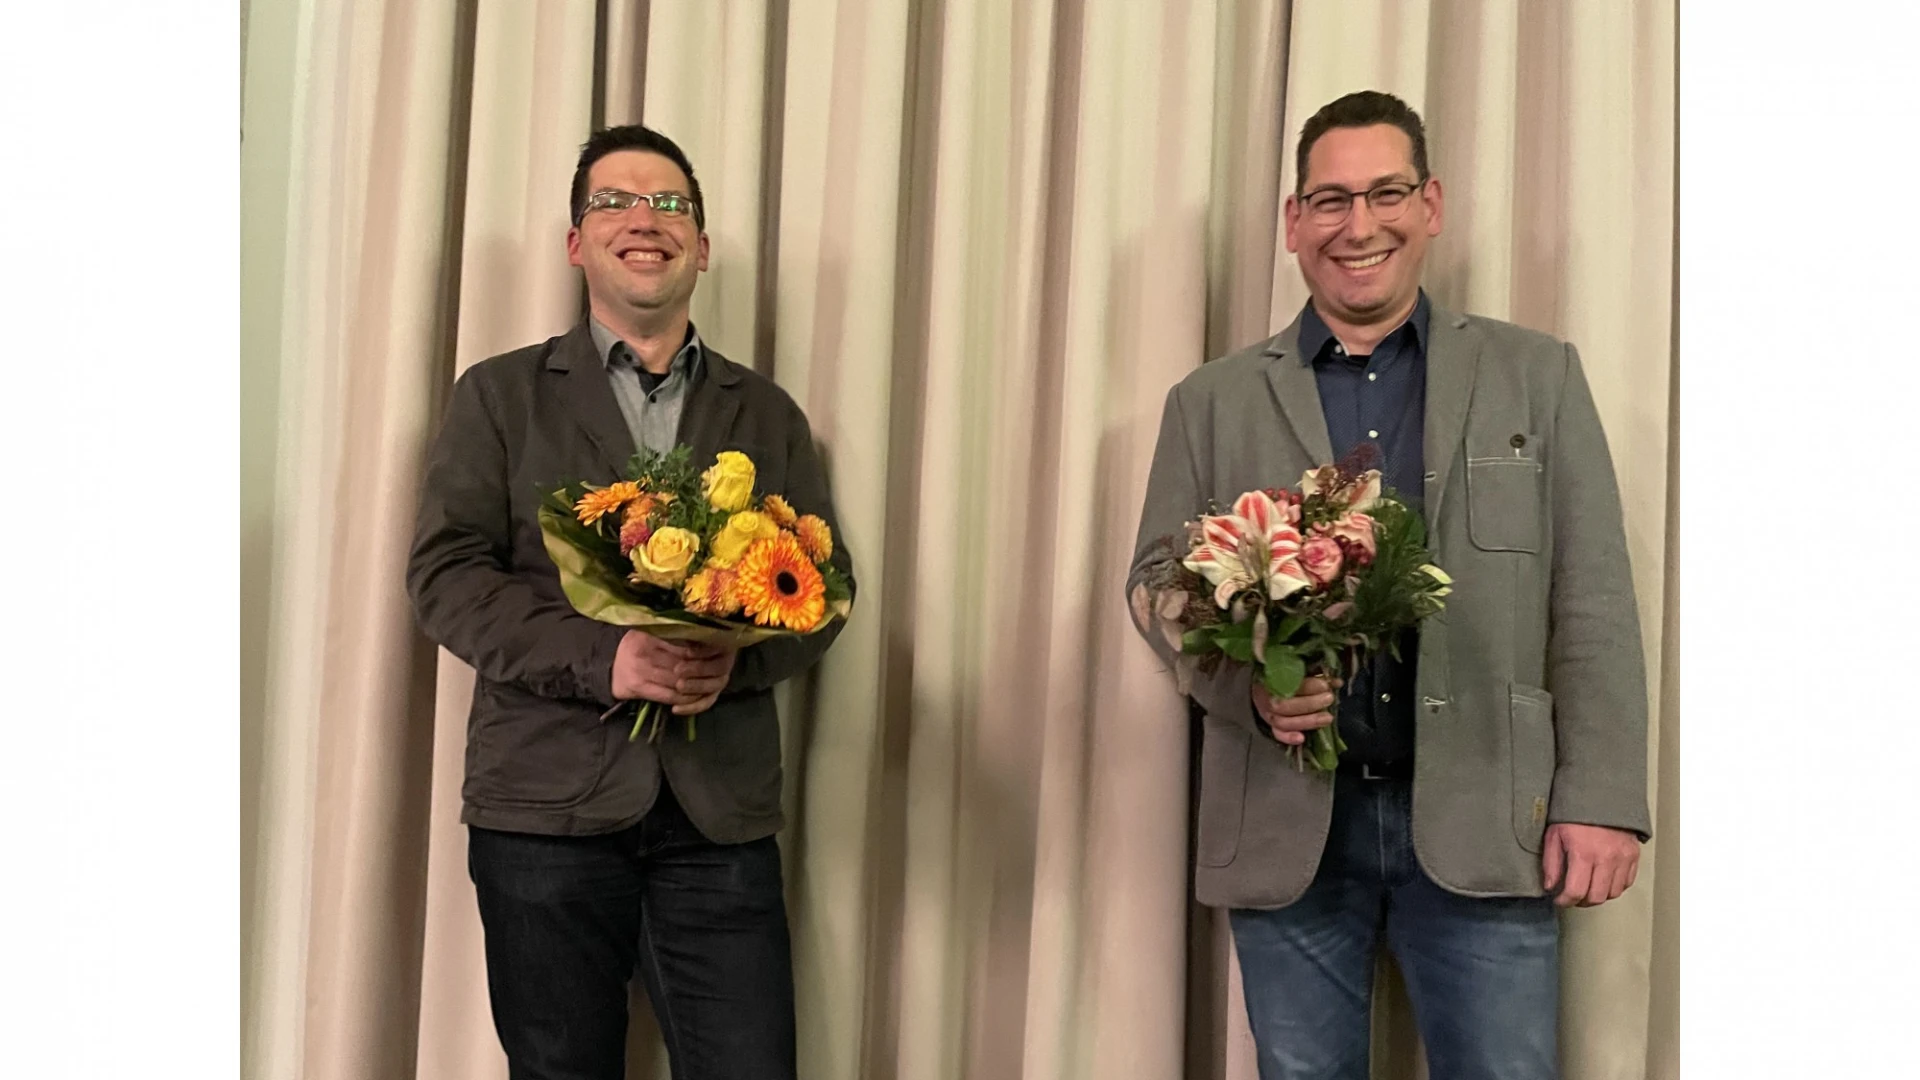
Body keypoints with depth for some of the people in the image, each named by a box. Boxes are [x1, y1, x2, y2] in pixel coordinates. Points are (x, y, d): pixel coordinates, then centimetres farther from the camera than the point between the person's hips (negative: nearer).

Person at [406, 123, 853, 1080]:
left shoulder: (768, 415, 15)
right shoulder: (500, 396, 8)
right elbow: (445, 573, -2)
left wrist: (737, 659, -12)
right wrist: (602, 658, -16)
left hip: (721, 812, 2)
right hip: (546, 799, -1)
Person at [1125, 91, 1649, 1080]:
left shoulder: (1537, 377, 8)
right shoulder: (1211, 401, 8)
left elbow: (1592, 604, 4)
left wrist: (1601, 802, -5)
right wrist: (1248, 686, -13)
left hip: (1484, 821, 0)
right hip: (1286, 824, 1)